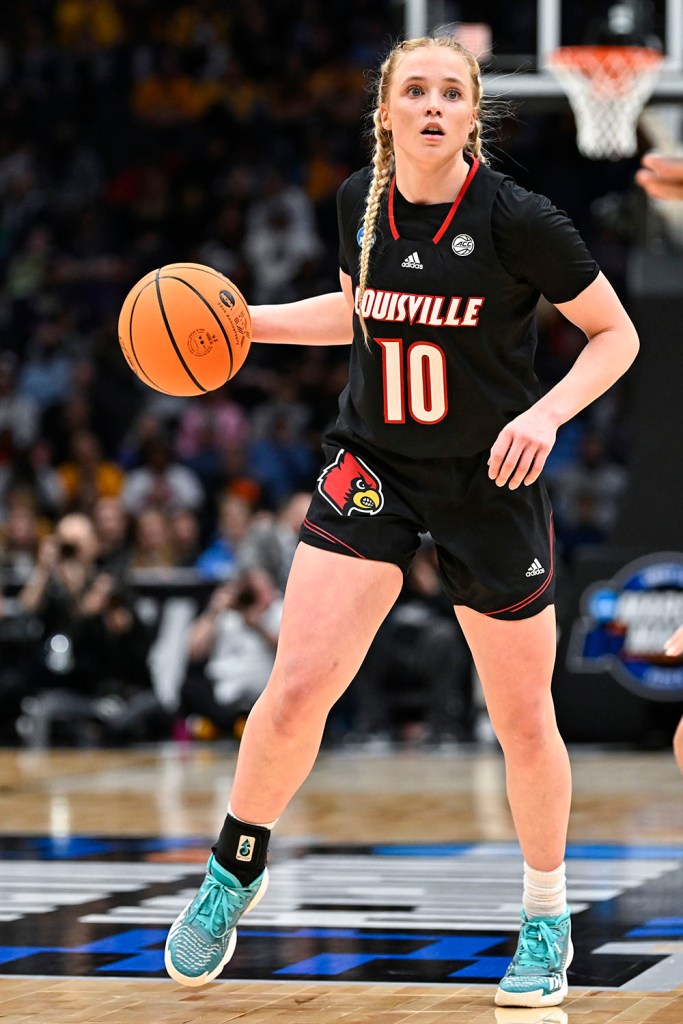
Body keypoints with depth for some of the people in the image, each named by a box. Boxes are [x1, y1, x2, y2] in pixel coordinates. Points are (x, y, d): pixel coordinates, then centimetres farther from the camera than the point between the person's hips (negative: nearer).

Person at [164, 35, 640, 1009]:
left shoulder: (516, 219, -14)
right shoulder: (360, 200, -1)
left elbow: (616, 334, -5)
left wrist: (546, 414, -20)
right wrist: (247, 321, 8)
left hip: (490, 483, -2)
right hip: (372, 467, 2)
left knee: (523, 722, 4)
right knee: (298, 684, -12)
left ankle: (548, 917, 26)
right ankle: (236, 869, 12)